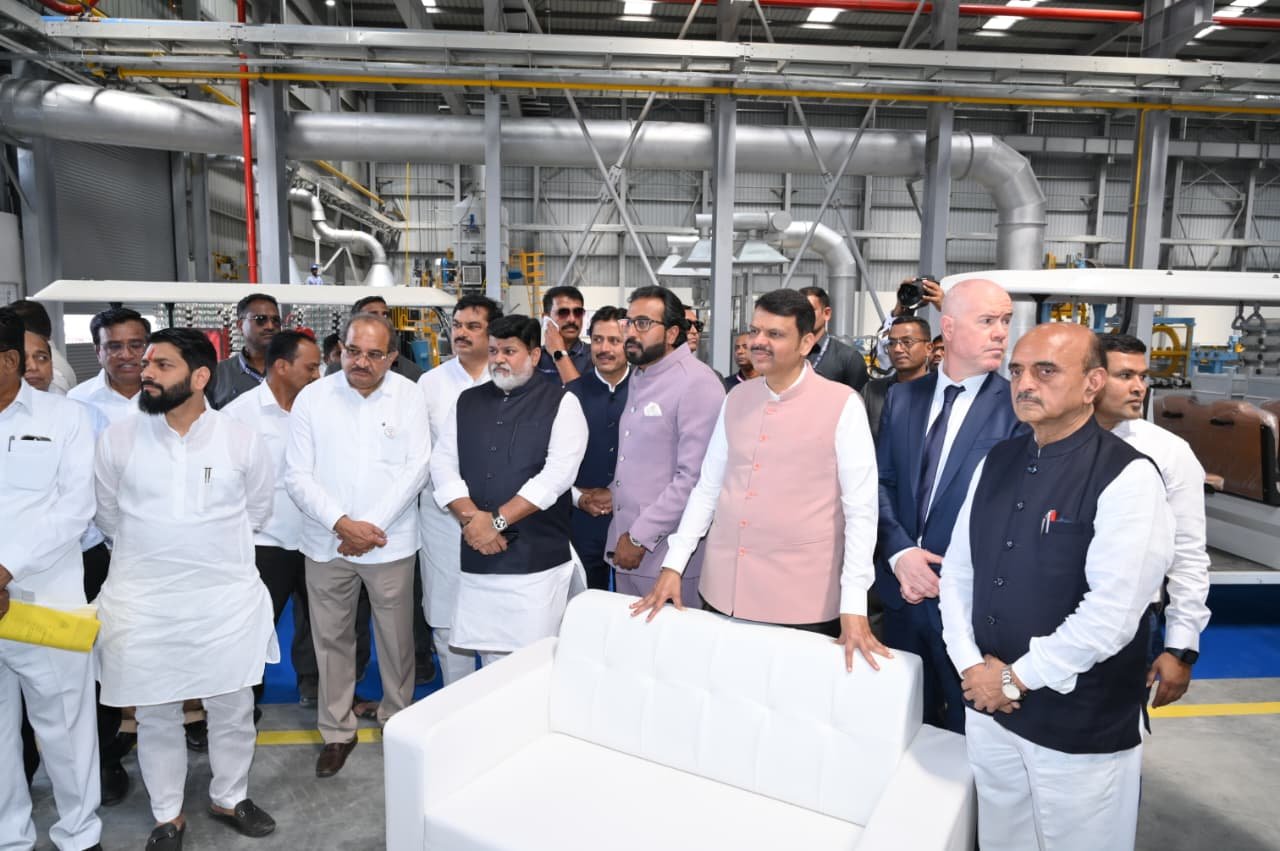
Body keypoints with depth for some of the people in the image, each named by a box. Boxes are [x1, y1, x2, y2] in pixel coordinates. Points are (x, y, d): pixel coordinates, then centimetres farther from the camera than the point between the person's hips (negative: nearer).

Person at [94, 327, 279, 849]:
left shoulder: (242, 441, -6)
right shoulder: (117, 439, -4)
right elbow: (108, 515, 9)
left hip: (226, 599, 0)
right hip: (141, 602, 1)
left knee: (233, 709, 12)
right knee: (155, 715, 14)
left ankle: (229, 798, 36)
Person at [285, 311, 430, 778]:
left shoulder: (408, 395, -3)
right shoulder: (312, 398, -1)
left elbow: (415, 468, -6)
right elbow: (298, 475, -3)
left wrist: (372, 526, -11)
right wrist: (342, 524, -13)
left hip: (390, 542, -1)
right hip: (326, 542, 1)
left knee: (396, 636, 10)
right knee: (331, 638, 11)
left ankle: (398, 719, 31)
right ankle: (337, 731, 29)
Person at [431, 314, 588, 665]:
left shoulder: (561, 403, -1)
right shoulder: (467, 402, 13)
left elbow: (558, 472, -12)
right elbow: (442, 463, 7)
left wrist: (497, 519, -14)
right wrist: (472, 516, -9)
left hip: (537, 559, -4)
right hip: (478, 557, 4)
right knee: (489, 660, 10)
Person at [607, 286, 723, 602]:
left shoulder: (697, 383, -15)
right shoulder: (638, 377, 13)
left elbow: (693, 478, -21)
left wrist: (641, 536, -17)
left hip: (665, 555, -7)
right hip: (625, 546, 8)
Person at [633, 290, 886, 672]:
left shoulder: (842, 404, -7)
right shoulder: (736, 399, 6)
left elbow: (861, 509, -8)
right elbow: (707, 488, 10)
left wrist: (854, 605, -13)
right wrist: (673, 565, 6)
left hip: (803, 602, -4)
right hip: (725, 590, 4)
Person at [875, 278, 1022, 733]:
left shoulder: (1017, 407, -8)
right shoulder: (902, 397, 5)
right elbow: (881, 481, 3)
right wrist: (900, 552, -11)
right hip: (903, 590, 4)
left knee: (965, 727, 13)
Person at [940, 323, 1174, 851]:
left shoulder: (1128, 477, -16)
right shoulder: (996, 462, 4)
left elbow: (1112, 612, -22)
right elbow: (957, 569, 6)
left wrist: (1015, 678, -14)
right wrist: (971, 665, -5)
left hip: (1081, 726, -5)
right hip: (987, 707, 5)